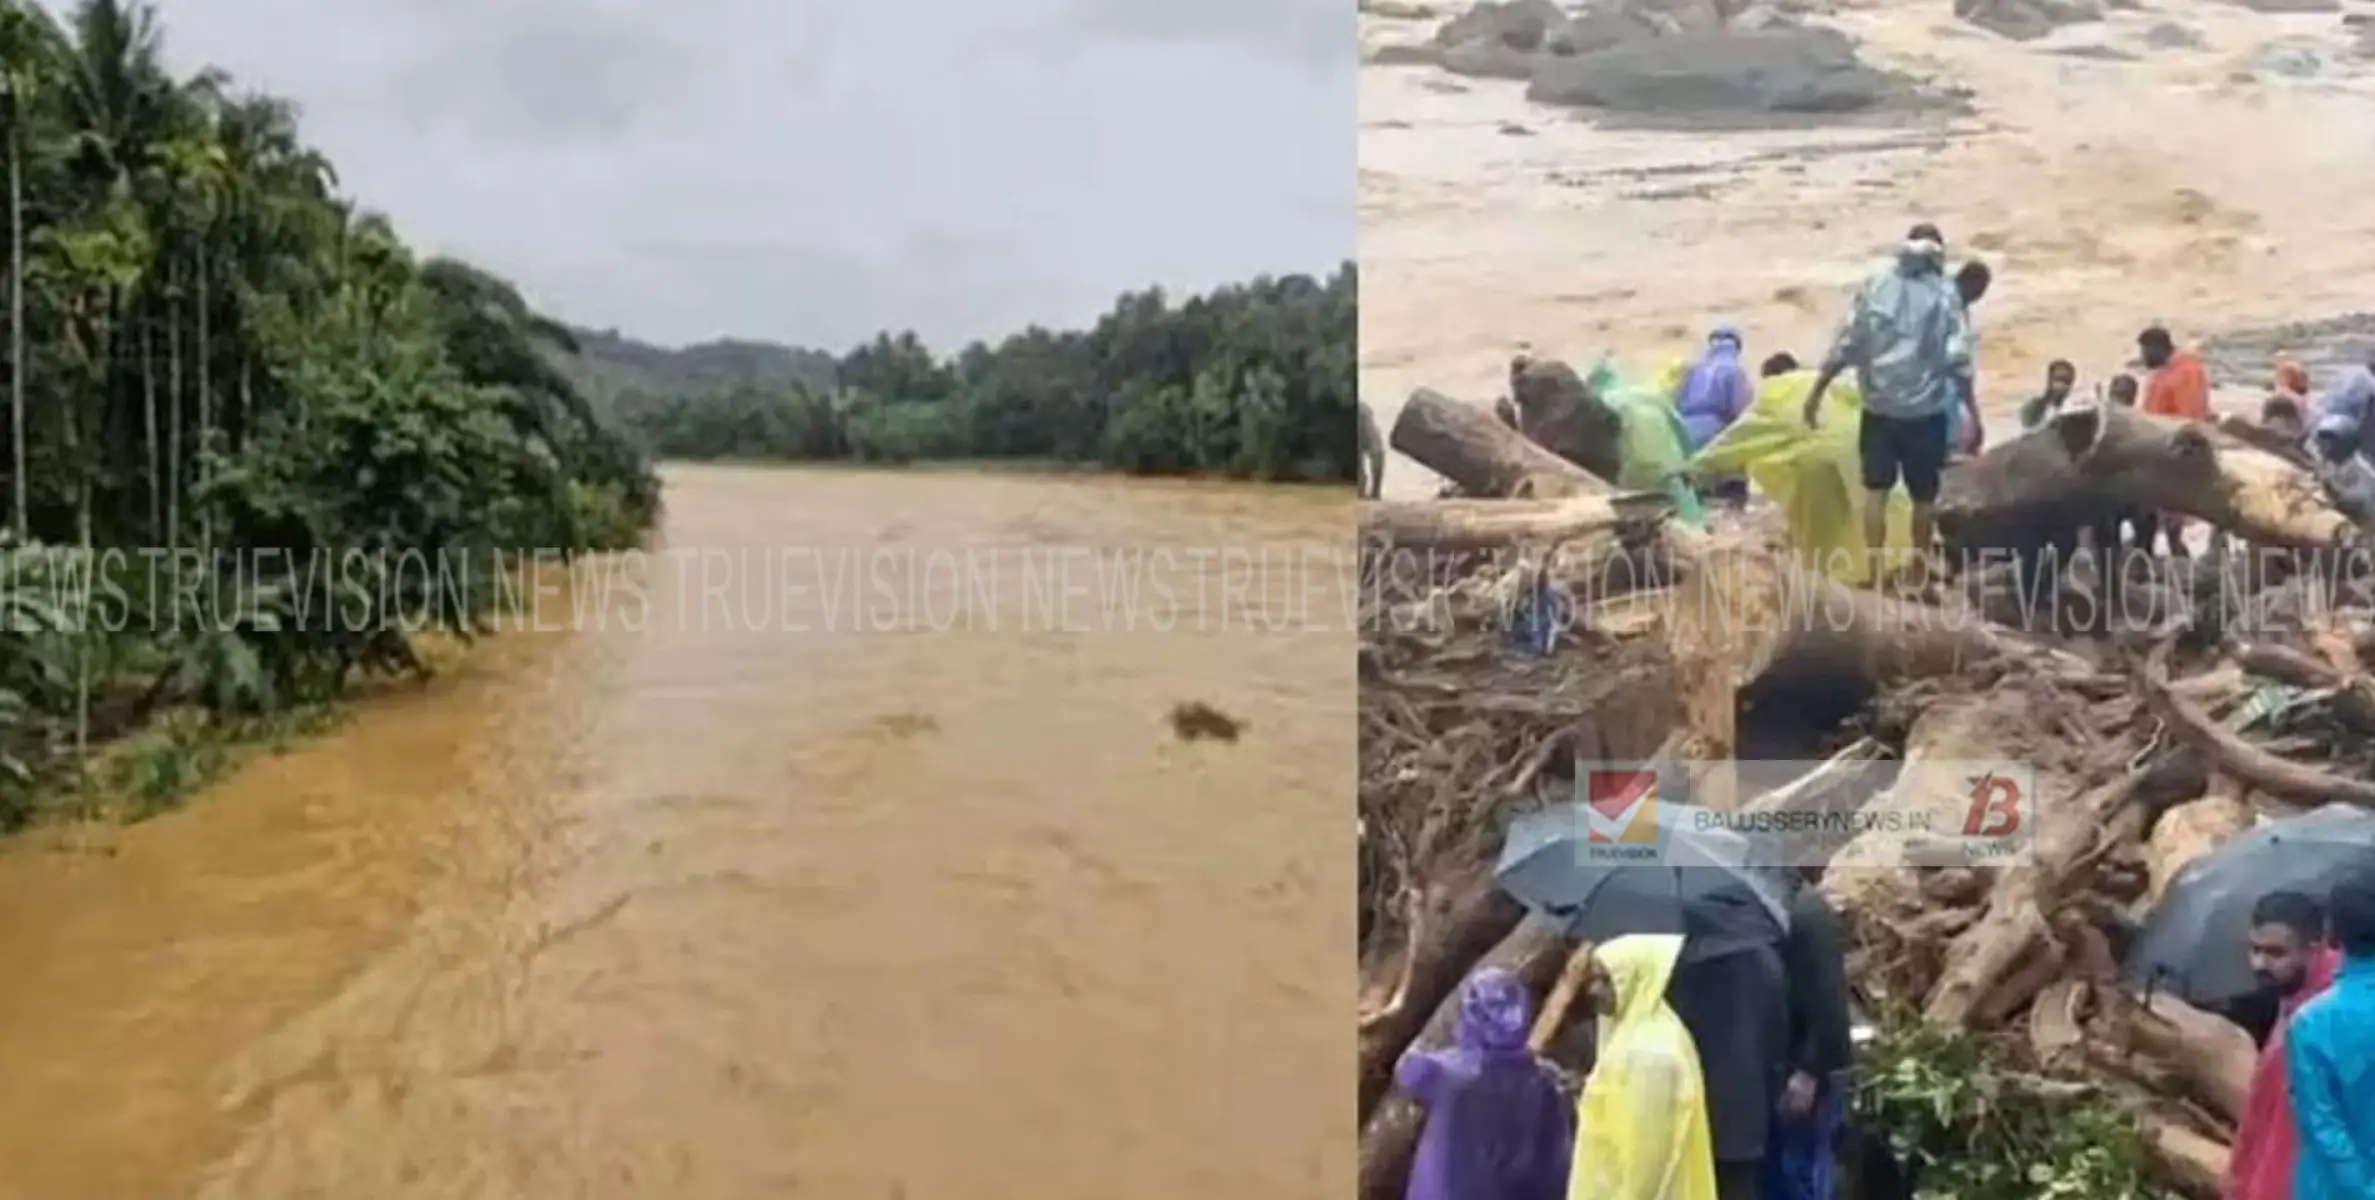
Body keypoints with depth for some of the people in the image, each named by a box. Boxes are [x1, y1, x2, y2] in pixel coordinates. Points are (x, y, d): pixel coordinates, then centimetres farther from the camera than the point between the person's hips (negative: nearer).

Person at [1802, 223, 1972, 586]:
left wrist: (1816, 391, 3)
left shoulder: (1875, 285, 0)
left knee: (1876, 489, 8)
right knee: (1924, 494, 11)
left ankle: (1875, 570, 3)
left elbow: (1846, 344, -2)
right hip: (1926, 409, -1)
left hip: (1879, 405, 1)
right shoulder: (1946, 293, -5)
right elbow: (1958, 358, -9)